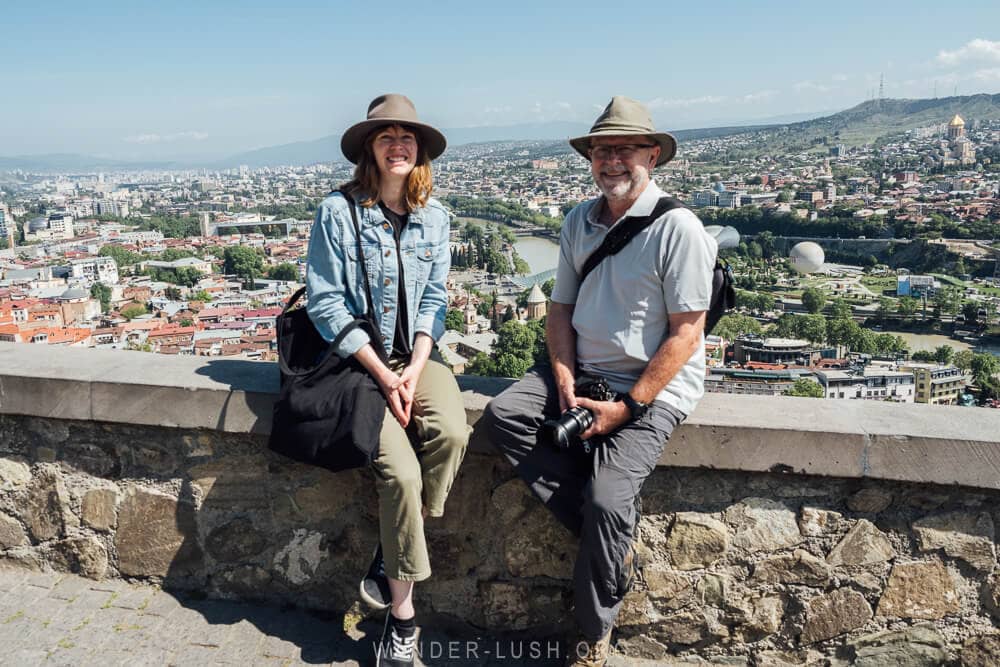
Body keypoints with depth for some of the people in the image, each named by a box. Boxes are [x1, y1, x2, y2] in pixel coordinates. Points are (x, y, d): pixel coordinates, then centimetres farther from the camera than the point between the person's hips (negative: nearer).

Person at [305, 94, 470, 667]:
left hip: (418, 356, 4)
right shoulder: (337, 211, -5)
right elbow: (326, 303, -8)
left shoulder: (434, 217, 8)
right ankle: (402, 615, -1)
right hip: (359, 359, -4)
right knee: (400, 470, -21)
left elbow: (434, 300, 6)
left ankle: (391, 555, -3)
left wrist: (415, 371, -10)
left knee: (452, 433, -26)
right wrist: (384, 376, -13)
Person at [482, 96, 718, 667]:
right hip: (583, 373, 7)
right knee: (504, 415, -16)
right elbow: (561, 307, 11)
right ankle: (616, 536, -8)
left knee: (607, 498, -21)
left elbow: (686, 332, -13)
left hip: (653, 388, -6)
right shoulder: (579, 222, 8)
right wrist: (565, 382, -5)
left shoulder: (678, 228, -12)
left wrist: (627, 406, -16)